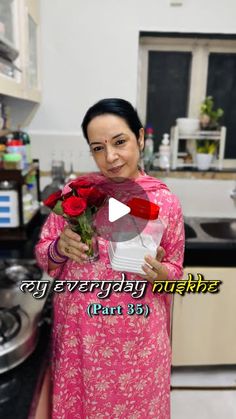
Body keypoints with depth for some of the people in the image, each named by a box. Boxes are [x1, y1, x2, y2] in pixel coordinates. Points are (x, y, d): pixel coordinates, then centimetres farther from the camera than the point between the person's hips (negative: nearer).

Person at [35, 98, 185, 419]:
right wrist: (60, 248, -18)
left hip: (137, 336, -1)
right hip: (79, 331, 2)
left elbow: (175, 270, 3)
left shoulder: (166, 201, -8)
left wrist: (158, 272, -19)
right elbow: (42, 253, 3)